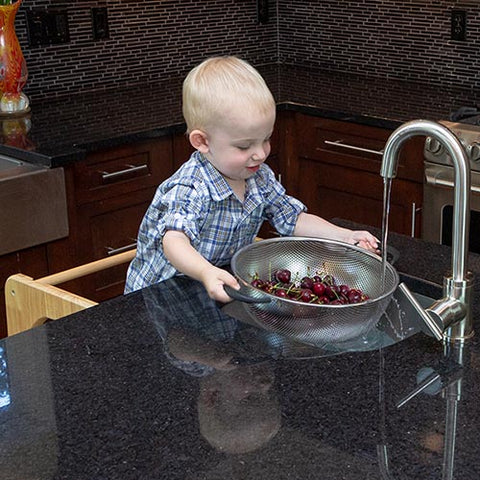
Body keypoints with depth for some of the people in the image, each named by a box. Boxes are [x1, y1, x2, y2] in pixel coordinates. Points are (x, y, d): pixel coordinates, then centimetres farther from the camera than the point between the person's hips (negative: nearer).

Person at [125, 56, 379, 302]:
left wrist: (345, 236, -4)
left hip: (228, 283, 4)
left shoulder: (260, 177, 0)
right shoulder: (189, 189, -26)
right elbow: (174, 240, -41)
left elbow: (293, 219, 9)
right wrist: (206, 273, -61)